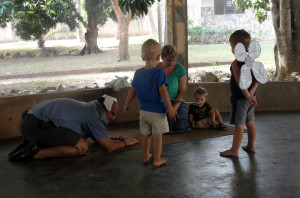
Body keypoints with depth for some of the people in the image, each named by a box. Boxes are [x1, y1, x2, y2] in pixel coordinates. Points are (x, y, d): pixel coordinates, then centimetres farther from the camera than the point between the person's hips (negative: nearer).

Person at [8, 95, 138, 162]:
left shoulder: (90, 108, 17)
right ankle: (35, 153, -15)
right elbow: (108, 147, -8)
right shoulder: (95, 116, -11)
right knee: (82, 147, -12)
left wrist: (119, 139, 20)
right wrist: (125, 143, 9)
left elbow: (99, 138, 27)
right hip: (38, 125, -10)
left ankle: (32, 145, 9)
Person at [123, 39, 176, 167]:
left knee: (145, 134, 17)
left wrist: (126, 105, 19)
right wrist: (170, 108, -18)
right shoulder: (159, 73, -16)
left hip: (143, 110, 5)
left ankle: (146, 156, 31)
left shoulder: (138, 73, 1)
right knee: (157, 135, 5)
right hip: (157, 111, -5)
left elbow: (132, 91, 6)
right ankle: (157, 160, 13)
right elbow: (162, 91, -21)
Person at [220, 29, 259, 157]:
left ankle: (234, 150, 2)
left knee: (239, 124, -4)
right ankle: (251, 146, 28)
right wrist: (251, 93, -6)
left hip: (240, 98, -8)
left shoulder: (236, 63, -17)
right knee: (250, 122, 16)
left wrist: (248, 96, -21)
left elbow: (240, 82, -23)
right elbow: (257, 80, 4)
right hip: (250, 96, 8)